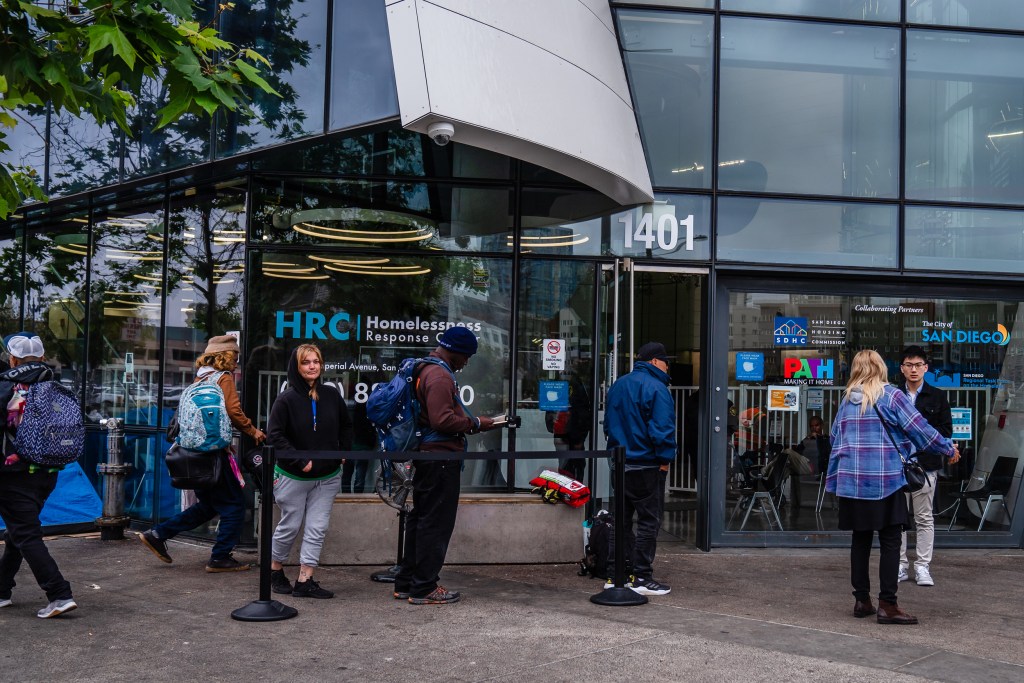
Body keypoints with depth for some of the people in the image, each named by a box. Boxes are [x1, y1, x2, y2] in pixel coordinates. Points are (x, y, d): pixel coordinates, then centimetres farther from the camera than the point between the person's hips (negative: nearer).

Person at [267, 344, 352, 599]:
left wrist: (344, 453, 5)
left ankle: (305, 581, 7)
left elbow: (346, 426, 14)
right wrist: (300, 461, -18)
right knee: (290, 526, 9)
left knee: (317, 529, 1)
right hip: (293, 477, -3)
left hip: (327, 476, 4)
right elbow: (275, 435, -15)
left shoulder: (332, 395, -1)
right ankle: (275, 570, 31)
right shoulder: (287, 399, -13)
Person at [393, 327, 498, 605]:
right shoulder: (440, 376, -17)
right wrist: (476, 423, -13)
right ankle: (424, 588, 3)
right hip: (441, 457, -11)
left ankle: (405, 583, 23)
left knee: (420, 519, 16)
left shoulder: (426, 370, 16)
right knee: (436, 522, -3)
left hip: (426, 456, 11)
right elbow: (443, 420, -24)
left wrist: (469, 422, 16)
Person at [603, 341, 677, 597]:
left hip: (619, 463, 8)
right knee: (649, 521, -2)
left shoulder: (618, 385, 14)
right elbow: (662, 428, -19)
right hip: (646, 466, -8)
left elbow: (608, 422, 21)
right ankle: (642, 578, -2)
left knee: (622, 520, 14)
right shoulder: (655, 387, -13)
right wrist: (665, 459, -12)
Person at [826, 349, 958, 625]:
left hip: (851, 480, 5)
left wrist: (834, 480, 24)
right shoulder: (891, 396, -5)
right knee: (889, 541, 1)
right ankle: (887, 605, -1)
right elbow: (919, 428, -6)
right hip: (884, 479, -5)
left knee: (860, 539, 12)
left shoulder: (847, 400, 10)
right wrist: (948, 449, 8)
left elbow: (835, 438, 15)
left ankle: (861, 600, 16)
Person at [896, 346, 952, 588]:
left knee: (925, 518, 3)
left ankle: (923, 567, 8)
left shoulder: (937, 396, 6)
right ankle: (900, 565, 12)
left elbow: (946, 430, 3)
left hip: (925, 464, 0)